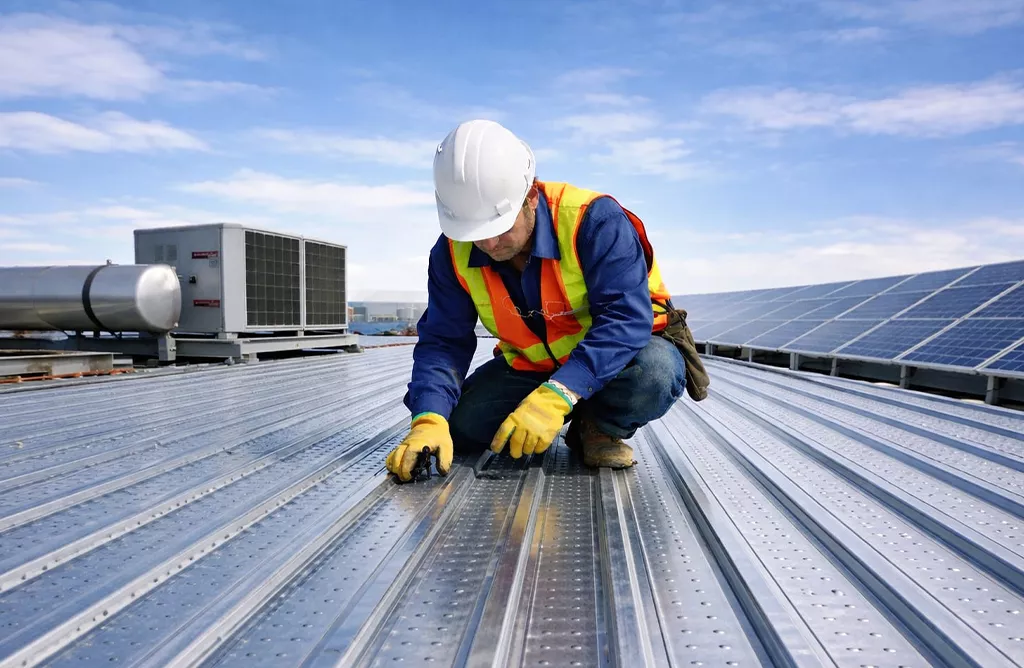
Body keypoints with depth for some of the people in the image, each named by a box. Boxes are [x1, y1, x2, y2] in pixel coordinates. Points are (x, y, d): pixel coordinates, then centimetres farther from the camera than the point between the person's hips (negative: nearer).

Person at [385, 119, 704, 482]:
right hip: (529, 367, 4)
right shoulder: (454, 252, -13)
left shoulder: (593, 220, -28)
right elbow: (443, 342, -12)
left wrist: (555, 397, -46)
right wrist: (429, 420, -31)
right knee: (457, 426, -14)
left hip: (611, 355, -4)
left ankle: (601, 426, -2)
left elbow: (625, 318, -35)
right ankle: (577, 420, 9)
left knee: (655, 371, -37)